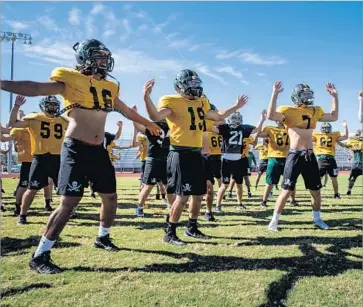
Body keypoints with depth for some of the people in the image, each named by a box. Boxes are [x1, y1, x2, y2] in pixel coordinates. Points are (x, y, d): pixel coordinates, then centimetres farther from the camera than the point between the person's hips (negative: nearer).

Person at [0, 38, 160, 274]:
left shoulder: (108, 87, 13)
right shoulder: (70, 80, -6)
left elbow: (127, 111, 28)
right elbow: (36, 89, -16)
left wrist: (148, 124, 40)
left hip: (98, 150, 7)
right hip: (76, 149, -7)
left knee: (111, 197, 13)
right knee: (69, 202, -11)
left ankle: (103, 237, 37)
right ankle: (40, 255, 1)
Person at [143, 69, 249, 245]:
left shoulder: (201, 102, 16)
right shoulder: (172, 101, -8)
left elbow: (218, 116, 31)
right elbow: (156, 116, -27)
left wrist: (236, 106, 33)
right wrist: (147, 97, -41)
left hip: (196, 154, 8)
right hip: (181, 154, -8)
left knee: (198, 194, 14)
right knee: (183, 196, -10)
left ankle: (192, 228, 32)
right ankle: (169, 233, 4)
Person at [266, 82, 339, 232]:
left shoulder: (315, 111, 13)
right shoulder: (288, 111, -6)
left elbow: (334, 117, 24)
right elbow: (271, 115, -24)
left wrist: (334, 96, 19)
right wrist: (275, 93, -28)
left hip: (310, 156, 6)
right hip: (295, 155, -5)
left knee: (316, 191, 15)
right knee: (286, 191, -4)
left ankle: (317, 219, 34)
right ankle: (274, 221, 7)